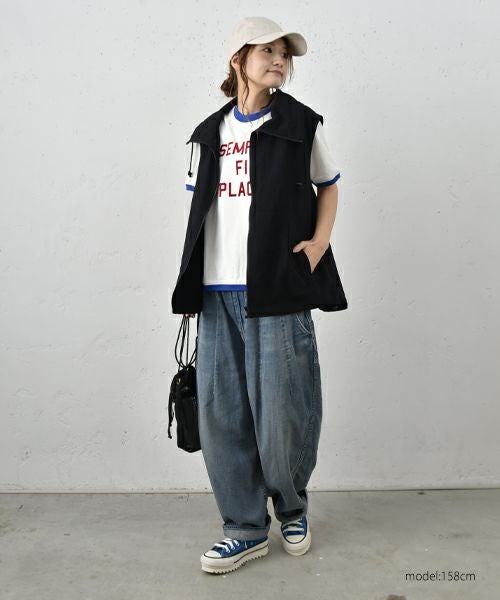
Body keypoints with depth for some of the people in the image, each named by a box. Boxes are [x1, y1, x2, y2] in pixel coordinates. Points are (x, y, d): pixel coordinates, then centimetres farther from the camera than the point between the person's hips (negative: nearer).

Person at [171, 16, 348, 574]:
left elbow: (328, 187, 15)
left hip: (278, 291, -3)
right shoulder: (208, 134, 15)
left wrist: (319, 242, -4)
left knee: (282, 413, -1)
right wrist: (192, 283, 10)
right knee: (221, 414, 4)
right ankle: (246, 528, 21)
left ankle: (292, 508, 29)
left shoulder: (301, 124, 7)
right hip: (218, 294, 4)